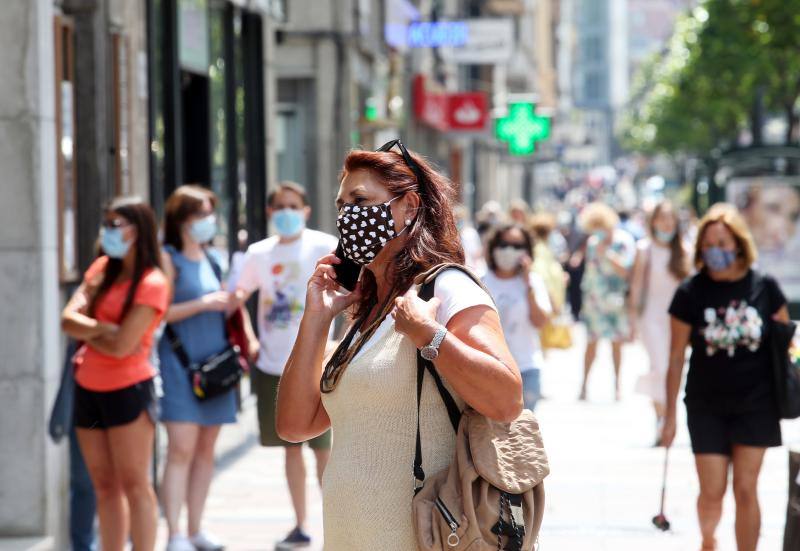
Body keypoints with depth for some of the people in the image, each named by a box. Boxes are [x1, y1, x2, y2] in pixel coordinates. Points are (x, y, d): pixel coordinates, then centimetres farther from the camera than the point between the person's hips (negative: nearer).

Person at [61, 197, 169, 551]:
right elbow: (69, 319, -1)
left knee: (134, 485, -4)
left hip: (128, 390, -7)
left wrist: (87, 333, -2)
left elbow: (121, 346, -19)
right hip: (89, 387, 7)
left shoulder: (152, 283, -13)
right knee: (104, 486, 9)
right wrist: (103, 329, -17)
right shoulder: (101, 269, 9)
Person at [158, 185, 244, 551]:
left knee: (206, 450, 8)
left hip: (215, 364, 7)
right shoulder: (168, 258, -4)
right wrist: (202, 304, -18)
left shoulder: (212, 259, 16)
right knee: (182, 449, -12)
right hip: (180, 365, -7)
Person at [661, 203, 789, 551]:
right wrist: (670, 416, 1)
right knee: (712, 492, 2)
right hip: (707, 407, 0)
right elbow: (676, 357, -1)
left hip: (755, 405, 0)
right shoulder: (690, 293, -7)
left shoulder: (764, 287, -5)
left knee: (746, 490, 1)